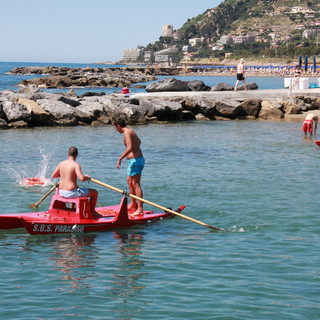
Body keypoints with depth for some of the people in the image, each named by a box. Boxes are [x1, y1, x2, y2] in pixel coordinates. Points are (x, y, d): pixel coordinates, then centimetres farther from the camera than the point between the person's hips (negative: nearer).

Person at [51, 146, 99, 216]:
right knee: (94, 192, 9)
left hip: (61, 193, 7)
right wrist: (87, 177, -4)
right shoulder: (76, 165, -16)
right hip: (71, 193, -7)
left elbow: (53, 175, 13)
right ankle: (92, 212, 22)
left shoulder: (61, 163, 3)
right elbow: (81, 178, -26)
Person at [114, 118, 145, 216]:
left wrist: (120, 158, -28)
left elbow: (130, 147, -29)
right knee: (129, 181, 22)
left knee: (136, 184, -12)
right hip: (135, 160, 11)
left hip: (135, 160, -11)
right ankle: (133, 204, 32)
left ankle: (140, 209, -16)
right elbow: (139, 142, 35)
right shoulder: (131, 131, 16)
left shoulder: (127, 132, -15)